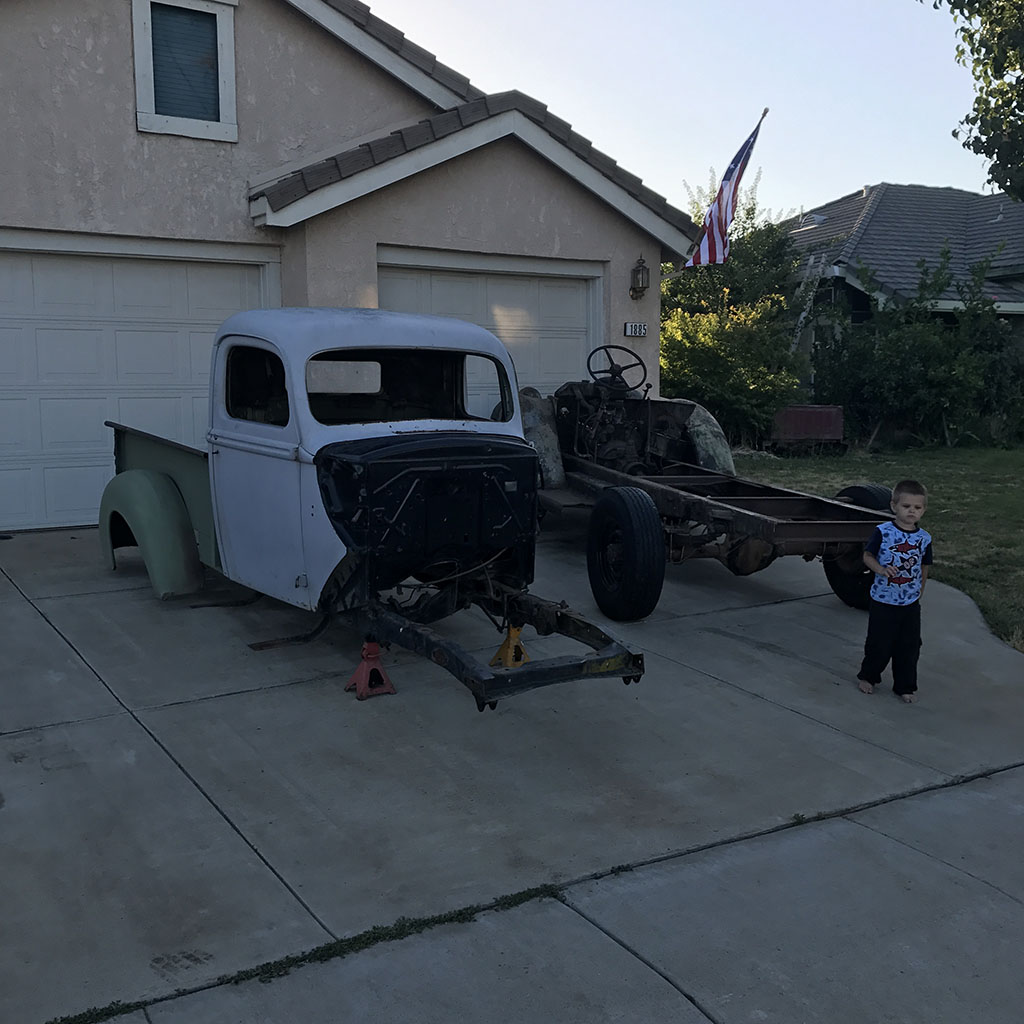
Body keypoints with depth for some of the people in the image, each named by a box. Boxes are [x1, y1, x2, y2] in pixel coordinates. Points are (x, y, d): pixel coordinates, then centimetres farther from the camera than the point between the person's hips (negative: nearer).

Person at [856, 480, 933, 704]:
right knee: (879, 644, 6)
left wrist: (919, 593, 13)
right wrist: (881, 569, -23)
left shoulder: (924, 538, -1)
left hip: (911, 603, 3)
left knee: (909, 646, 9)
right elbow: (867, 555, -5)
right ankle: (868, 676, 29)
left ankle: (905, 687, 24)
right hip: (883, 601, -3)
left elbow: (924, 568, 11)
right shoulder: (883, 532, -11)